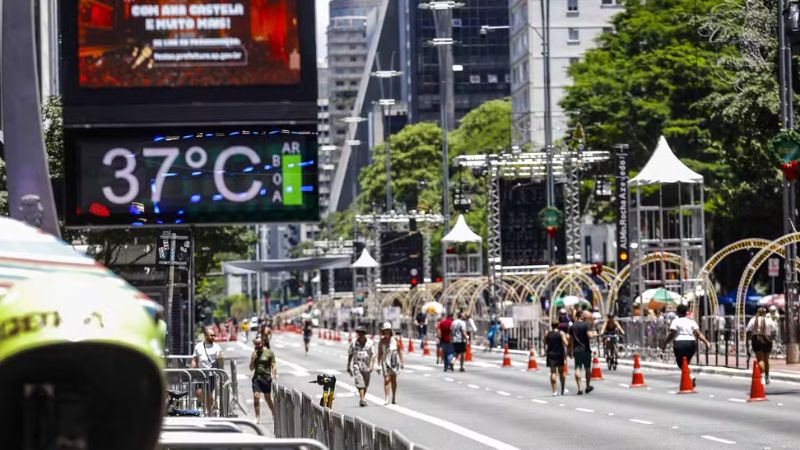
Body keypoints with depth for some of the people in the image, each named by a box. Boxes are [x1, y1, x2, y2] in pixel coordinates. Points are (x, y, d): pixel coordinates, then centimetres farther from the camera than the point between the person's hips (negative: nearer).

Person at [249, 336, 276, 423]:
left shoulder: (269, 353, -1)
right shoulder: (254, 353, 11)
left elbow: (273, 366, -2)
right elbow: (251, 368, 14)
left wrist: (274, 375, -15)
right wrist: (252, 360, -4)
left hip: (266, 378, -3)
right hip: (256, 377, 3)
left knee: (267, 398, 7)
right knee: (256, 396, -9)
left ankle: (274, 414, 27)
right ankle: (258, 418, -5)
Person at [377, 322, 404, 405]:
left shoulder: (395, 339, 1)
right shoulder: (382, 341, -1)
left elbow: (399, 350, 6)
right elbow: (379, 353, 2)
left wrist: (401, 362, 4)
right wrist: (378, 364, -2)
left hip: (394, 360, 1)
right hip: (385, 361, -1)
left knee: (394, 379, 9)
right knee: (386, 380, -9)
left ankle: (394, 397, 21)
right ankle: (387, 399, -12)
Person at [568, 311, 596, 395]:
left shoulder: (573, 326, 10)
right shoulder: (587, 325, -8)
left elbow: (571, 340, 11)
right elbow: (589, 336, -21)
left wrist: (571, 351, 16)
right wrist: (593, 334, 1)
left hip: (576, 350, 4)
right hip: (585, 350, -4)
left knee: (577, 369, 1)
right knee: (587, 368, 11)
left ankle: (579, 388, -7)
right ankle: (588, 387, 22)